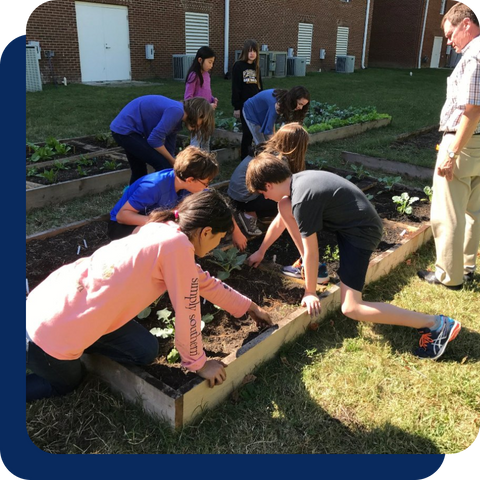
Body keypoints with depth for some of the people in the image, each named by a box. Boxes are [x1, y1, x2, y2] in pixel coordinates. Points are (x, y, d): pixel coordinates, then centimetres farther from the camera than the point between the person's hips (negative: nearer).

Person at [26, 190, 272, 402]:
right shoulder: (178, 245, -21)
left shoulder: (162, 231, 6)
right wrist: (198, 363, 3)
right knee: (66, 384, 21)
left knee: (145, 352, 11)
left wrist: (249, 307, 28)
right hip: (53, 330, -8)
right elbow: (187, 314, -13)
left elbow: (203, 281, 19)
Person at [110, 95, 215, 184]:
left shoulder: (177, 117, 10)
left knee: (139, 172, 21)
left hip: (124, 129, 10)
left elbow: (169, 149, 15)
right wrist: (173, 162, -9)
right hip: (126, 130, -10)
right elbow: (154, 139, -23)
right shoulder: (176, 111, -19)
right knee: (164, 166, -9)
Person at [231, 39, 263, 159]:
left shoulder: (256, 67, 13)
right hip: (244, 105, -5)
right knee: (247, 132, -5)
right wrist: (236, 107, -13)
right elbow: (235, 88, -9)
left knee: (253, 132, 5)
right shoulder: (238, 66, -5)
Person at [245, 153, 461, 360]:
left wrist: (310, 292, -5)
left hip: (361, 231, -9)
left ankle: (436, 324, -8)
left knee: (351, 309, -13)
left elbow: (311, 251, -18)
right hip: (348, 221, 9)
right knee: (284, 206, 5)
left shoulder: (302, 200, -26)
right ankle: (309, 267, 16)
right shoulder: (296, 181, 3)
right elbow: (282, 219, 20)